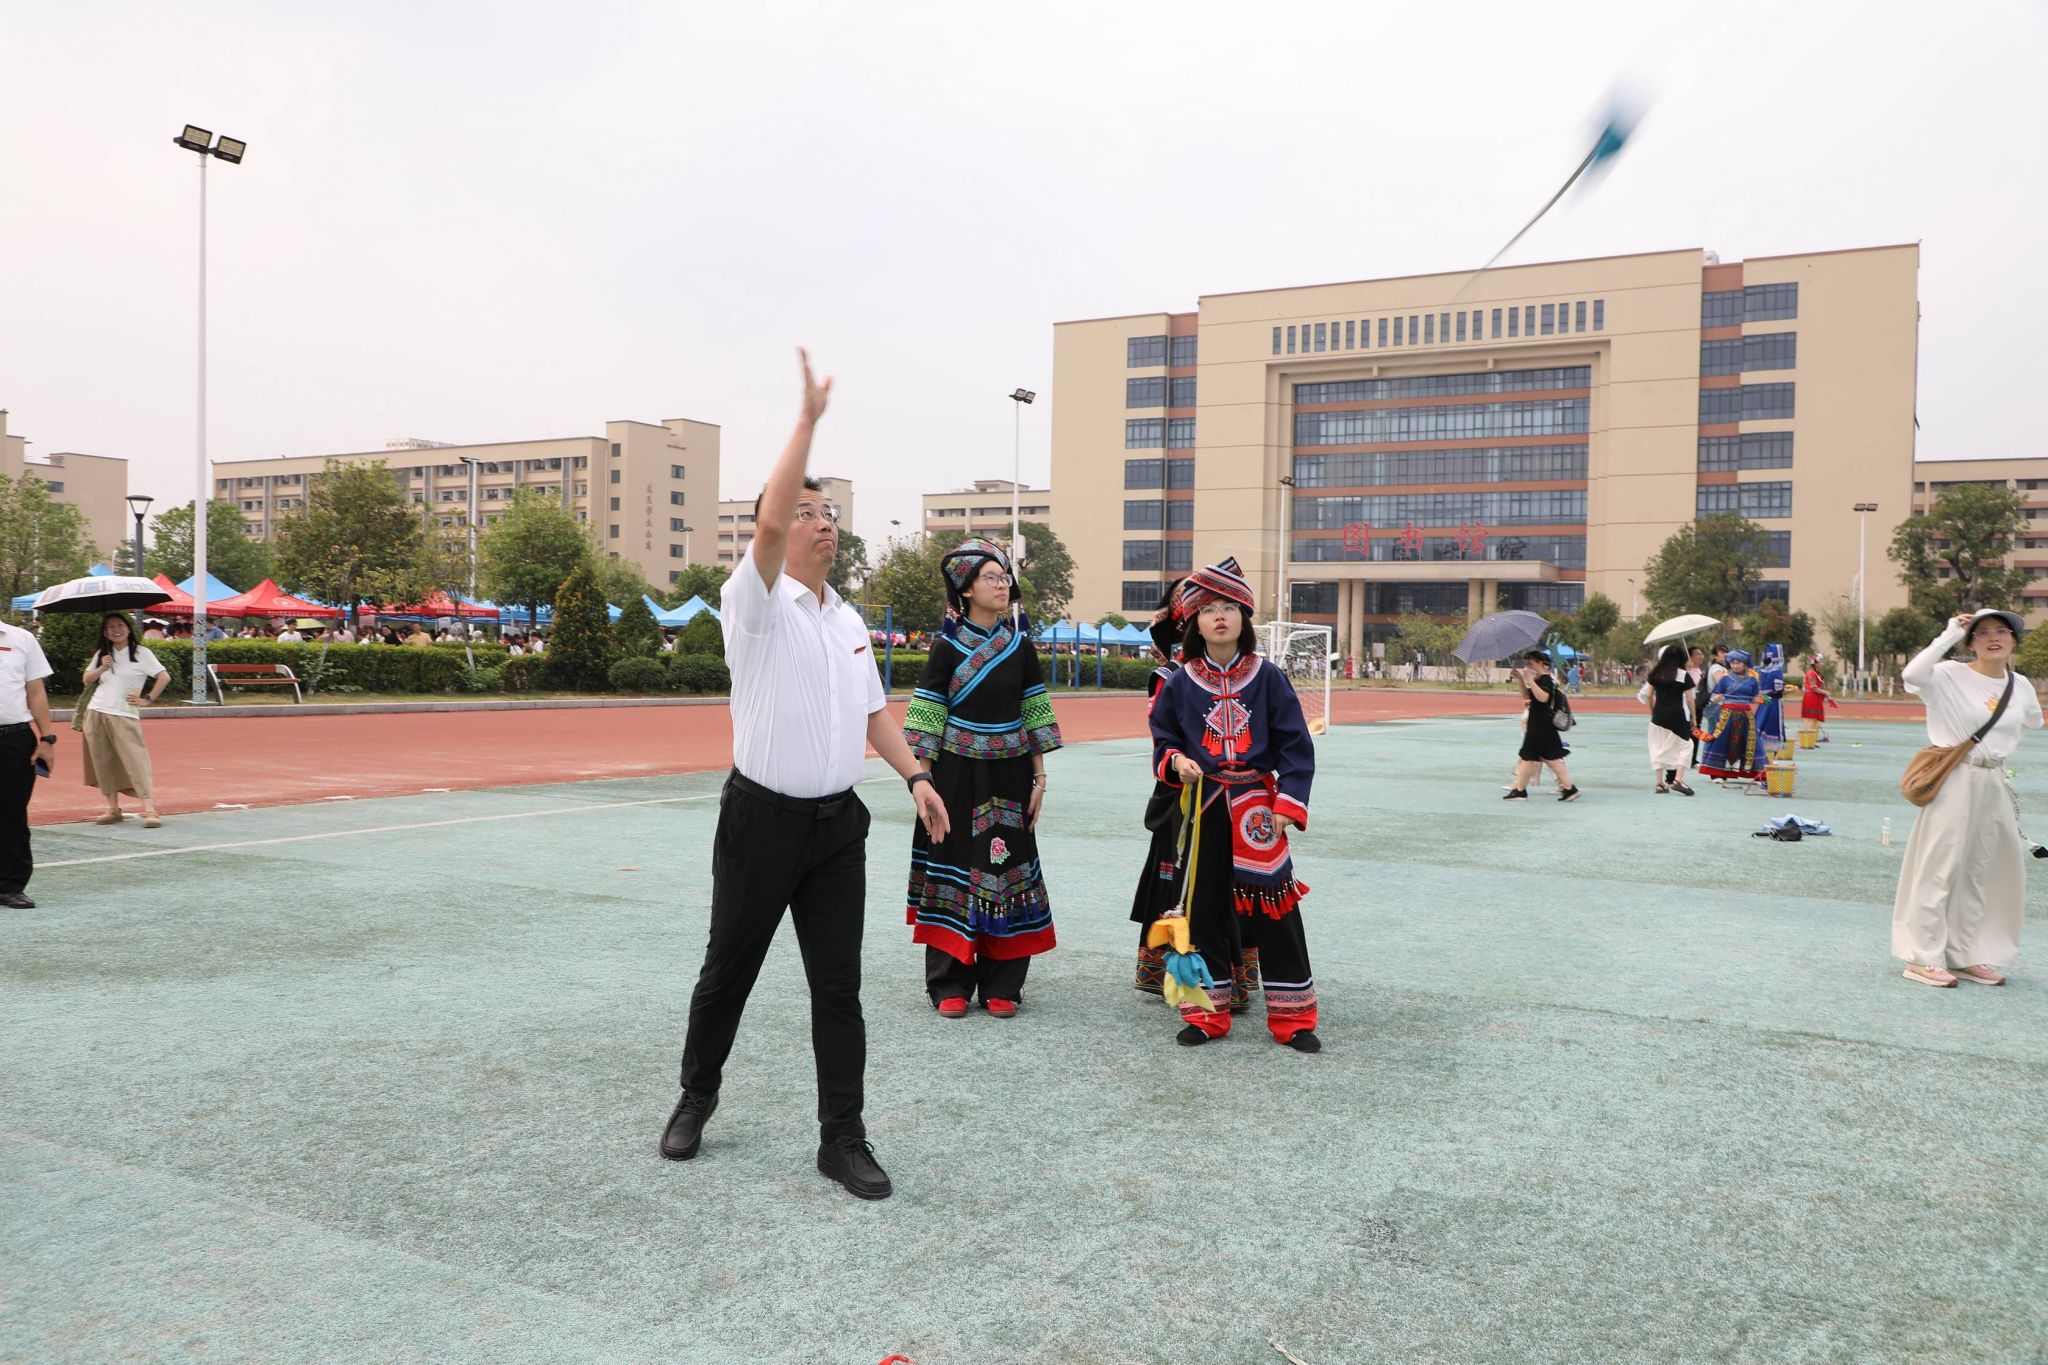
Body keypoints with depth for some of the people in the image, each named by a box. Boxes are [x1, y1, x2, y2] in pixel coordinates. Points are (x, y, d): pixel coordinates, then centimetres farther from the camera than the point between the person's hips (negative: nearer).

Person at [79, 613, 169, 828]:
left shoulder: (141, 653, 0)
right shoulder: (102, 654, 14)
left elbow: (164, 677, -5)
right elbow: (87, 680, 16)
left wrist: (148, 699, -7)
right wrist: (102, 668, -1)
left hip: (124, 716, -5)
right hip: (96, 713, 5)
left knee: (136, 761, -13)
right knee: (104, 763, 6)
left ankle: (149, 810, -17)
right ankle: (113, 809, 14)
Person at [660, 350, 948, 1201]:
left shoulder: (848, 620, 13)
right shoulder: (756, 603, -9)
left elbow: (872, 708, 19)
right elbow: (768, 524, -27)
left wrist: (915, 775, 6)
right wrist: (808, 419, -24)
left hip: (838, 822, 5)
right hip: (762, 819, -5)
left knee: (839, 985, 4)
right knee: (729, 970, 10)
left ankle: (842, 1139, 12)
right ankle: (696, 1098, 33)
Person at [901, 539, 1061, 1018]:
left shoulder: (1020, 645, 5)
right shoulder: (947, 646, -4)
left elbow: (1035, 716, 7)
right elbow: (928, 719, -4)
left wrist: (1039, 778, 4)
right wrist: (924, 781, -8)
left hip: (1009, 773, 3)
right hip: (957, 774, -3)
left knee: (1005, 866, 4)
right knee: (955, 865, 1)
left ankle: (1001, 985, 15)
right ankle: (950, 985, 12)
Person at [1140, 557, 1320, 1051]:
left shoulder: (1268, 678, -2)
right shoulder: (1180, 684, 2)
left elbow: (1295, 745, -1)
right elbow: (1163, 740, 12)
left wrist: (1288, 803, -10)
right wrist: (1175, 762, -10)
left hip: (1256, 809, -1)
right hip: (1202, 808, 2)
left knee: (1275, 912, 1)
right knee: (1201, 908, 7)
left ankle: (1292, 1018, 12)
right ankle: (1206, 1013, 20)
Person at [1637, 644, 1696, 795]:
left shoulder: (1655, 673, 5)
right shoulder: (1684, 675, -4)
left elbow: (1649, 695, 8)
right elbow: (1689, 699, -3)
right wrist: (1693, 717, 6)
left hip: (1659, 714, 4)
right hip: (1677, 714, -3)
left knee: (1659, 748, 10)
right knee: (1683, 746, 5)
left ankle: (1660, 783, 10)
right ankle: (1677, 780, -9)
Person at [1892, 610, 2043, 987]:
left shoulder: (2021, 686, 9)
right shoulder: (1951, 676, -10)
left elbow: (2034, 722, 28)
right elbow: (1912, 674, -31)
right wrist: (1950, 634, -24)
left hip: (1994, 784, 7)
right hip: (1955, 781, -7)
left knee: (1980, 872, 13)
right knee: (1940, 867, -6)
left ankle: (1965, 957, 23)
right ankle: (1923, 958, -1)